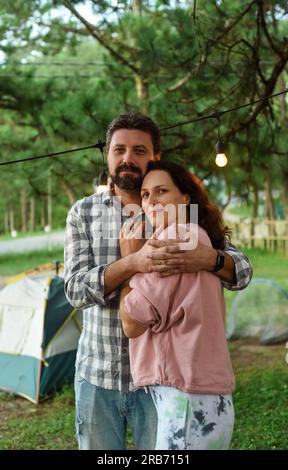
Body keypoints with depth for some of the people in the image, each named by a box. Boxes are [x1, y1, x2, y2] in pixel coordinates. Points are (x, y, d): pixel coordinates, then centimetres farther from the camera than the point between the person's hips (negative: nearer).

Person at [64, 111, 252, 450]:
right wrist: (134, 262, -30)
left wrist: (208, 258, -29)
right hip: (96, 375, 1)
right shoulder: (83, 213, 0)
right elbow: (75, 289, -12)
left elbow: (242, 271, -4)